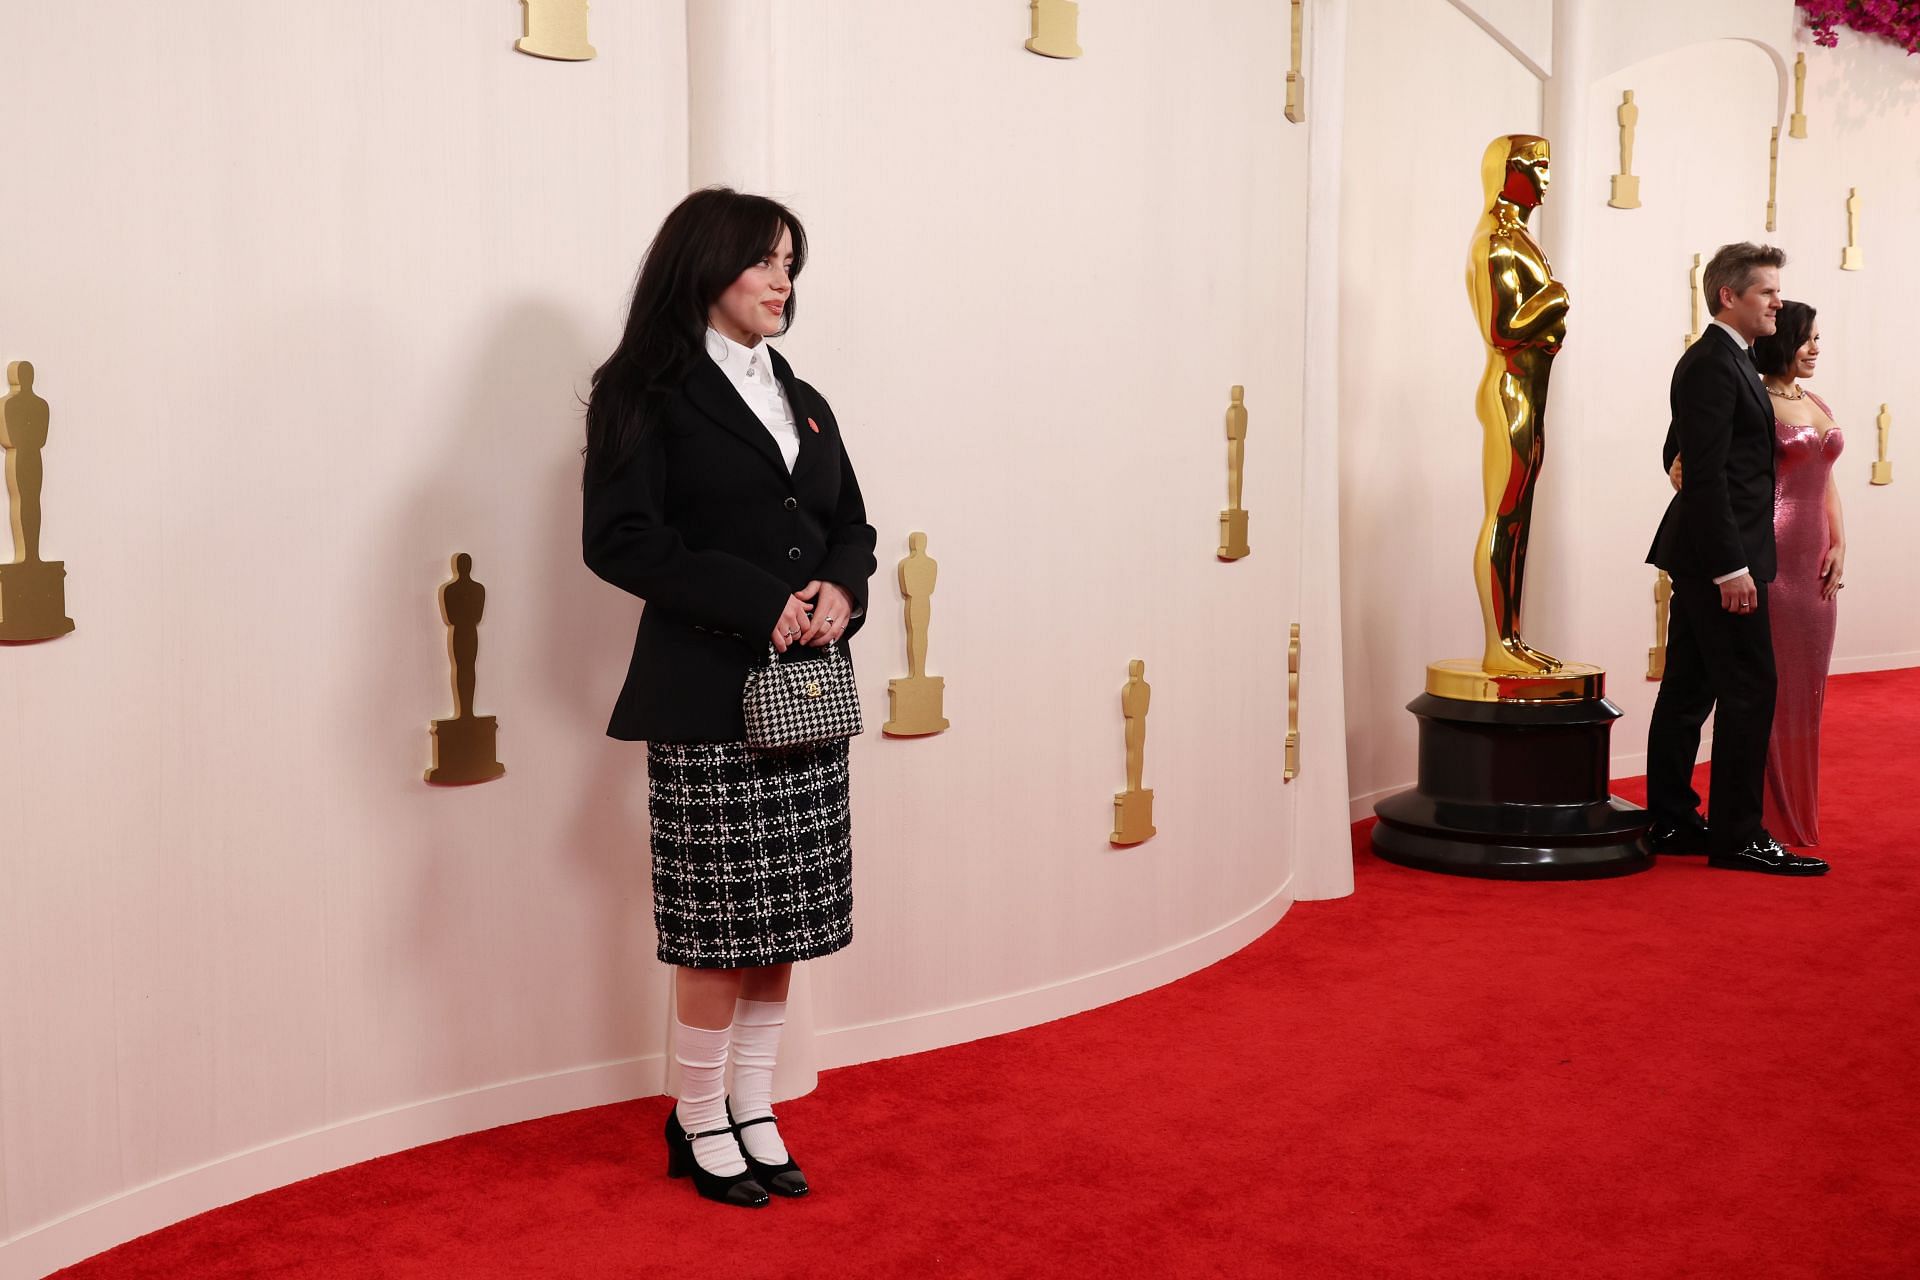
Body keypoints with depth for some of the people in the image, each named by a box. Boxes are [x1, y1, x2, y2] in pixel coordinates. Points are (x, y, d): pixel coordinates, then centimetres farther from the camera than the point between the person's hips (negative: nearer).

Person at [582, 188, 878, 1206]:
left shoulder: (802, 400, 17)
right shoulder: (646, 393, -4)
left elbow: (851, 527, 19)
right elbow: (619, 537, -13)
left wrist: (840, 592, -4)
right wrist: (758, 603, -18)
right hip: (707, 693, -6)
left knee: (785, 918, 10)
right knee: (718, 924, 0)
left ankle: (754, 1112, 22)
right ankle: (699, 1123, 17)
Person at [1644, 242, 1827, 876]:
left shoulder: (1719, 360, 17)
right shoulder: (1714, 363, -14)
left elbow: (1679, 458, 22)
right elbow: (1706, 471, -21)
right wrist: (1732, 567, -22)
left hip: (1704, 554, 10)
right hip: (1722, 553, -10)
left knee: (1688, 689, 12)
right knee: (1750, 690, -6)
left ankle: (1670, 823, 19)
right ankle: (1738, 835, -1)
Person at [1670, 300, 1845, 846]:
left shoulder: (1817, 406, 16)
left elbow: (1827, 483, 17)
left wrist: (1839, 545, 5)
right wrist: (1684, 473, -32)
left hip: (1816, 561, 8)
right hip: (1773, 555, -7)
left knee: (1806, 687, 11)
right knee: (1769, 684, -4)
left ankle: (1796, 811, 20)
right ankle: (1763, 816, 4)